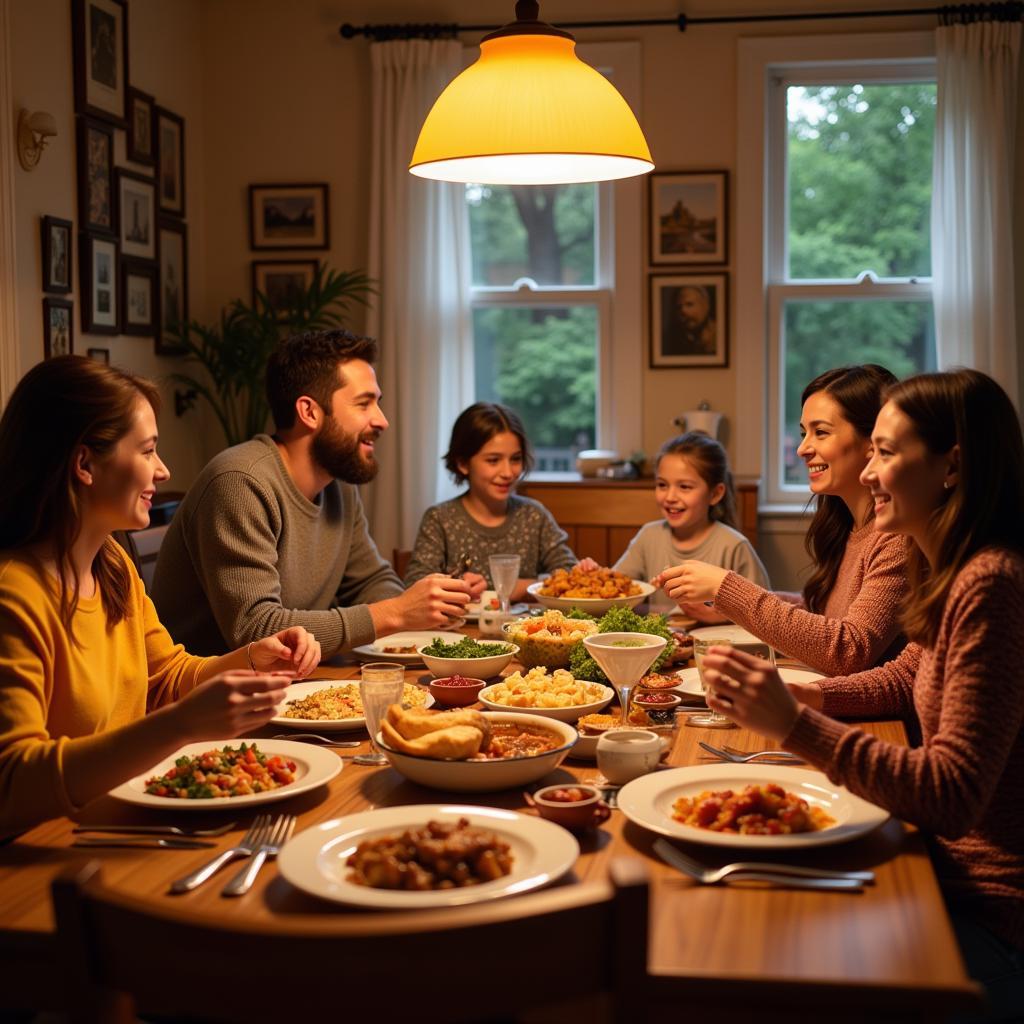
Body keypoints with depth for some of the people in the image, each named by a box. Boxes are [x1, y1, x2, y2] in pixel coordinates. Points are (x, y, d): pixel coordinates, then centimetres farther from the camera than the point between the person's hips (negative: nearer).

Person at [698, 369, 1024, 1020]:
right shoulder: (956, 573, 6)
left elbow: (951, 797, -28)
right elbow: (905, 679, 21)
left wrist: (795, 724, -31)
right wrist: (804, 697, 2)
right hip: (957, 874, 8)